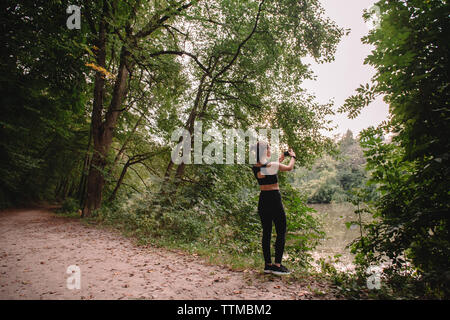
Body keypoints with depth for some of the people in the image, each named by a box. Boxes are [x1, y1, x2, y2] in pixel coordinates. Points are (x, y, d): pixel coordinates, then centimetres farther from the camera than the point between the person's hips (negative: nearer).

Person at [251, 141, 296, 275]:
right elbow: (289, 168, 3)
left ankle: (268, 264, 18)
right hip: (274, 200, -6)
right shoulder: (272, 165, -15)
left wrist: (279, 161, 30)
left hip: (263, 200, 7)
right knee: (281, 232, 5)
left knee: (266, 232, 12)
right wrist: (293, 156, 21)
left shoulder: (255, 168, 4)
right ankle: (277, 265, 5)